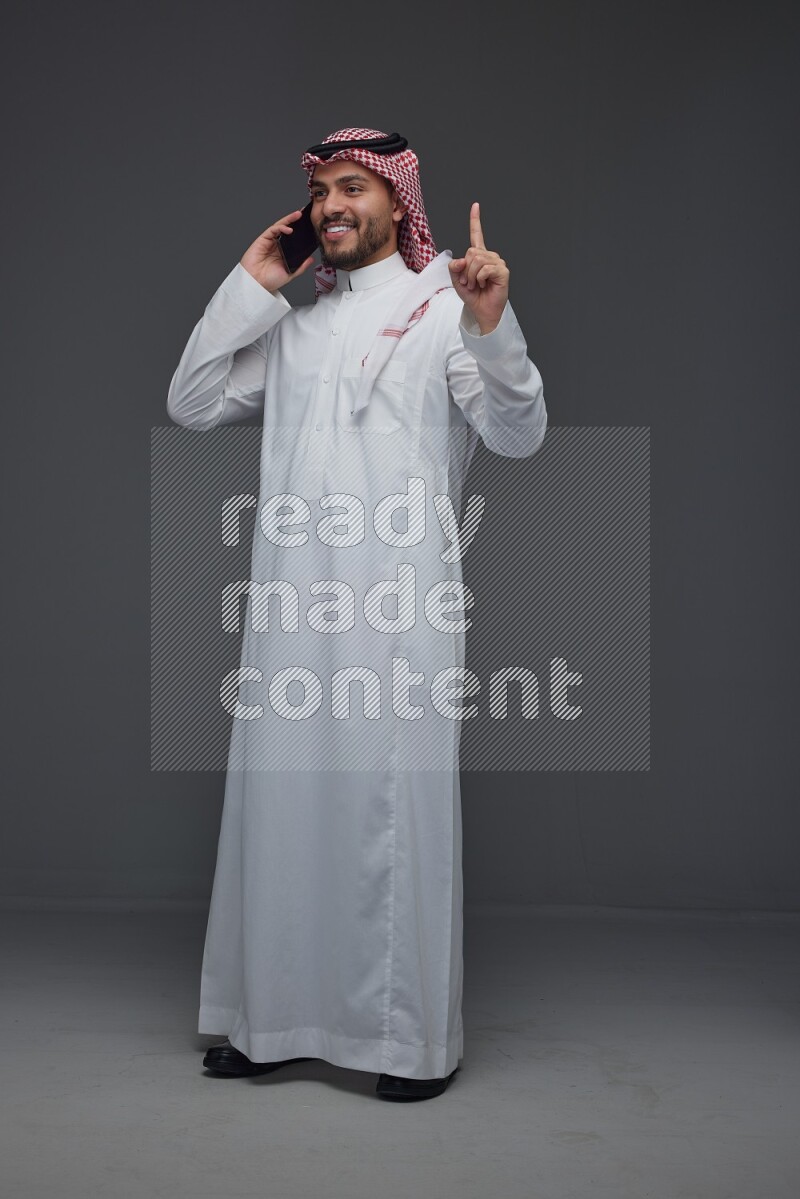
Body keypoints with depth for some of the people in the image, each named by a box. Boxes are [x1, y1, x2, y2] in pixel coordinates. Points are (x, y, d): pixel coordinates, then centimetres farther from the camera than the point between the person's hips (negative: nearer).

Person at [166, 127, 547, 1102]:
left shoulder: (444, 308, 4)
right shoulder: (292, 325, 20)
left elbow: (519, 435, -8)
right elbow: (190, 405, 13)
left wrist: (491, 327, -24)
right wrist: (247, 288, 8)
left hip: (398, 604, -5)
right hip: (290, 603, 5)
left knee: (396, 804, -3)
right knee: (282, 800, 8)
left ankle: (416, 1039, 9)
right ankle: (273, 1020, 22)